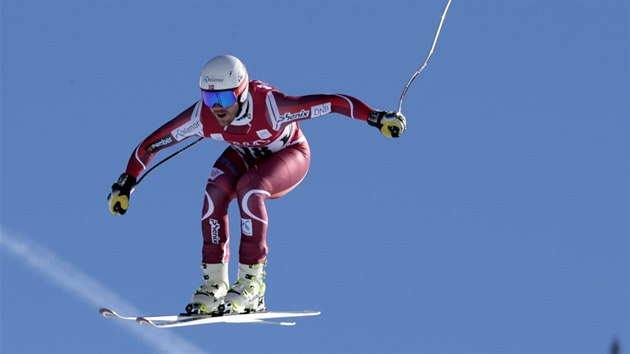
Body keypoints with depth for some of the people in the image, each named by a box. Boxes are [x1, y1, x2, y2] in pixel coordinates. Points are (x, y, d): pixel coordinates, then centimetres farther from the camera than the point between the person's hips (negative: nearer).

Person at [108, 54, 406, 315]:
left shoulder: (270, 106, -39)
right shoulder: (201, 116, -28)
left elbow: (333, 103, -39)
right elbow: (151, 144, -18)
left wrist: (377, 118, -43)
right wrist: (126, 184, -19)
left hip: (289, 154, -4)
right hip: (246, 155, 4)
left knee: (249, 190, -33)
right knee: (216, 190, -27)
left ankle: (251, 282, -25)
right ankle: (214, 282, -19)